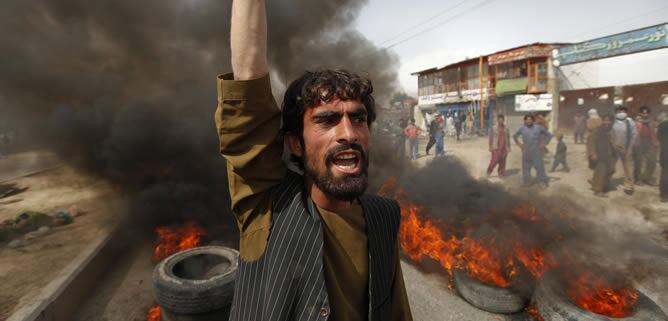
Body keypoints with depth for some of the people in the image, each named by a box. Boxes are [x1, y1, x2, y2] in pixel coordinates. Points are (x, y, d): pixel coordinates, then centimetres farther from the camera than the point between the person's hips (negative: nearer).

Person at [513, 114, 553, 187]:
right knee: (526, 166, 6)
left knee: (539, 166, -4)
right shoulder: (522, 129, 2)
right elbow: (514, 136, 19)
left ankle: (544, 181, 5)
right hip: (526, 151, 2)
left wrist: (544, 144, -2)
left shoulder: (539, 127, -2)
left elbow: (549, 135, 6)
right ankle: (527, 181, 15)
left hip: (536, 151, -2)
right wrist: (519, 144, 7)